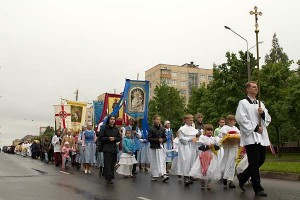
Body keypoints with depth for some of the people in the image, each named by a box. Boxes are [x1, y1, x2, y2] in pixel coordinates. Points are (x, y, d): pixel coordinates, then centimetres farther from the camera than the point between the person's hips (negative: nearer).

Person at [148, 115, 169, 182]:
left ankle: (163, 175, -9)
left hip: (161, 147, 3)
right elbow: (149, 138, -9)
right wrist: (157, 140, -15)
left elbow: (165, 138, 13)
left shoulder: (162, 129, 9)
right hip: (154, 147, -3)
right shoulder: (151, 129, -3)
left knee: (162, 161, -5)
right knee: (154, 162, 3)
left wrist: (162, 140, -9)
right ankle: (154, 175, 13)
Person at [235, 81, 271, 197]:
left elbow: (268, 119, 18)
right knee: (254, 162, -5)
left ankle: (242, 177, 27)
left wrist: (263, 113, -3)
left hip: (261, 136, 7)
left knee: (261, 160, 9)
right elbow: (241, 119, -11)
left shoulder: (260, 104, 19)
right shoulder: (243, 103, 0)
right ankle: (258, 188, 4)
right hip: (250, 136, -7)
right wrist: (255, 128, -14)